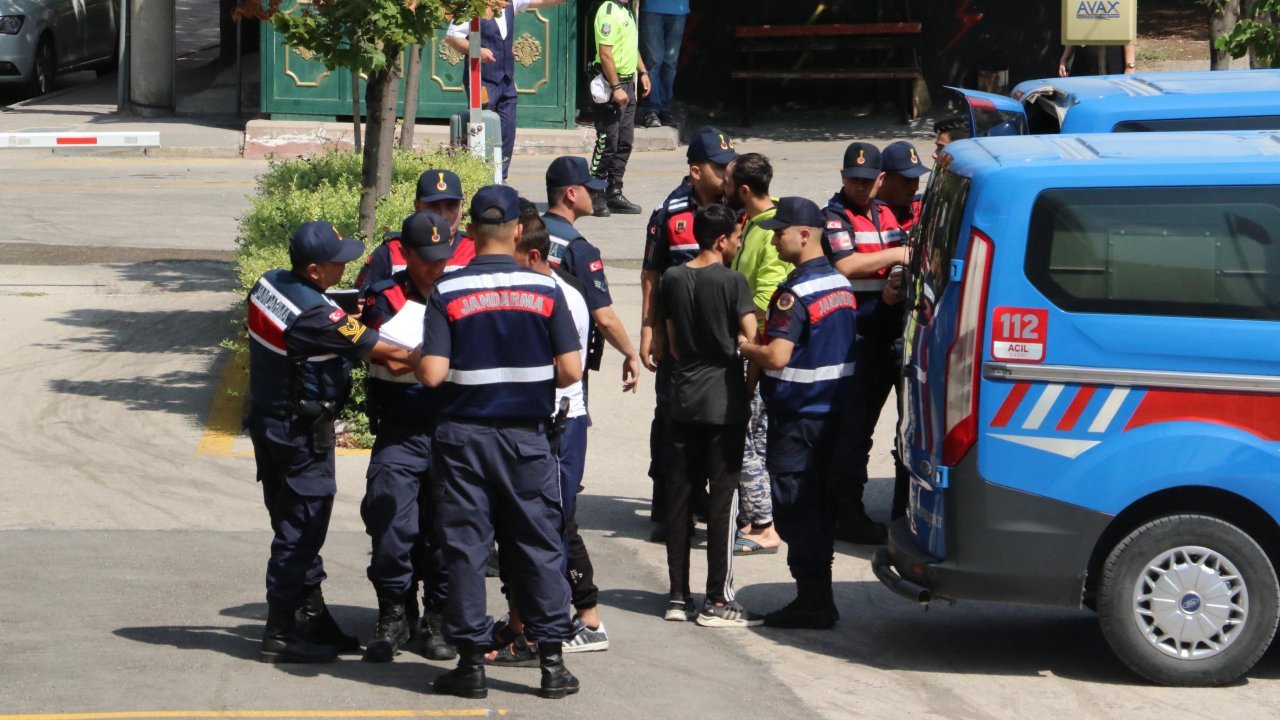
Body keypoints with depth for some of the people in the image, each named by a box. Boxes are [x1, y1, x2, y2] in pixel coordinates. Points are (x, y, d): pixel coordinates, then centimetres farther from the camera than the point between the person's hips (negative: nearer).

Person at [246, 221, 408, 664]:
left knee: (295, 527, 15)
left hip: (267, 419, 9)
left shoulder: (268, 284, 1)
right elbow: (381, 352, -20)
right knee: (300, 530, -1)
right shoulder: (315, 314, -25)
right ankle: (283, 634, 2)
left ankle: (312, 619, 25)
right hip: (302, 430, -9)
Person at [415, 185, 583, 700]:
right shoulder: (544, 291, -5)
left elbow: (433, 374, -13)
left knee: (465, 546, 5)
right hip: (526, 435, 1)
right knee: (538, 545, 8)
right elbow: (571, 371, -6)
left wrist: (414, 360, 9)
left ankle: (471, 661, 6)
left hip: (463, 435, -1)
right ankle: (551, 660, 8)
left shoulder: (447, 293, -8)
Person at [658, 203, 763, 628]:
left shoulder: (673, 280, 6)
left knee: (679, 494, 10)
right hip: (724, 402, -6)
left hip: (684, 400, 6)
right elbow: (753, 340, -14)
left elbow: (672, 342, 12)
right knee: (723, 498, -2)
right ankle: (717, 601, -2)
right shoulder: (732, 282, -12)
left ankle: (678, 597, 13)